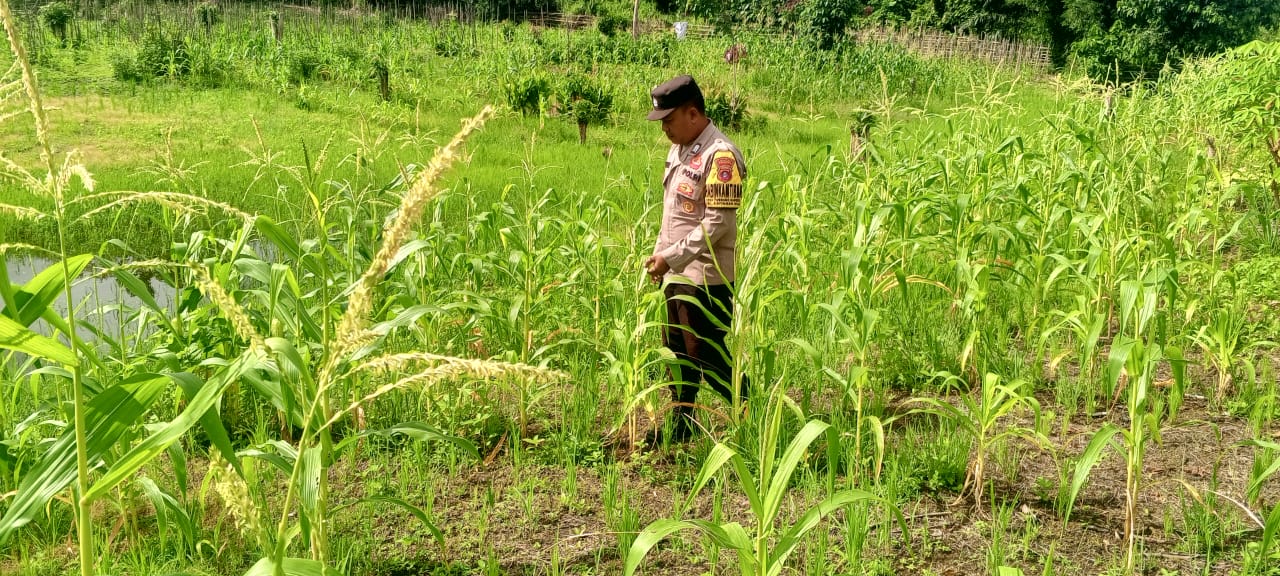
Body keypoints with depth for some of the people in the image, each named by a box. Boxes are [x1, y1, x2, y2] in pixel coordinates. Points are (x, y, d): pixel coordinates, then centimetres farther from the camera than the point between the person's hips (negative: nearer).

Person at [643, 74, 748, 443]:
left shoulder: (720, 156, -17)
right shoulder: (679, 150, 12)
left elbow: (717, 223, -22)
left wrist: (672, 256, -20)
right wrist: (659, 254, 12)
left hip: (706, 278, -9)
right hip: (677, 275, 9)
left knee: (708, 356, -3)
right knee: (677, 352, 16)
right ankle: (681, 424, 28)